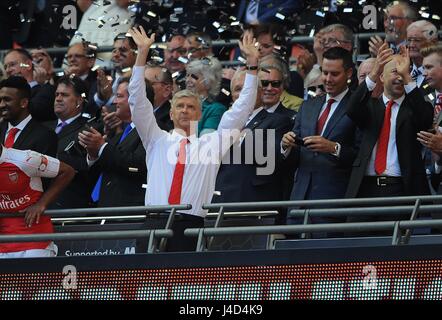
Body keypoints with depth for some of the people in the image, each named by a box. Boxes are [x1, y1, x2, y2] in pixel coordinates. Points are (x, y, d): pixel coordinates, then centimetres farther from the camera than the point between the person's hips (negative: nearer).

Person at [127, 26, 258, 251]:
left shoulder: (211, 144, 18)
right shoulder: (157, 141, 19)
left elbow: (241, 109, 16)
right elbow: (138, 101, 13)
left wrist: (252, 64, 12)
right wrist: (142, 53, 7)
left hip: (193, 222, 0)